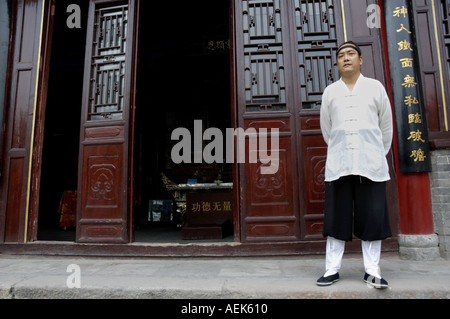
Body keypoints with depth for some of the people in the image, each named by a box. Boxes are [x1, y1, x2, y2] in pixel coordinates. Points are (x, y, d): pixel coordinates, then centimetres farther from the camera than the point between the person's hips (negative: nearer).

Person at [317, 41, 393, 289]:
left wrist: (379, 154, 16)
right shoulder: (330, 92, 10)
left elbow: (386, 125, 13)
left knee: (372, 216, 1)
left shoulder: (375, 87, 9)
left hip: (371, 163, 0)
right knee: (337, 217, 2)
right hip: (339, 164, 0)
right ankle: (332, 269, 10)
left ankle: (372, 271, 13)